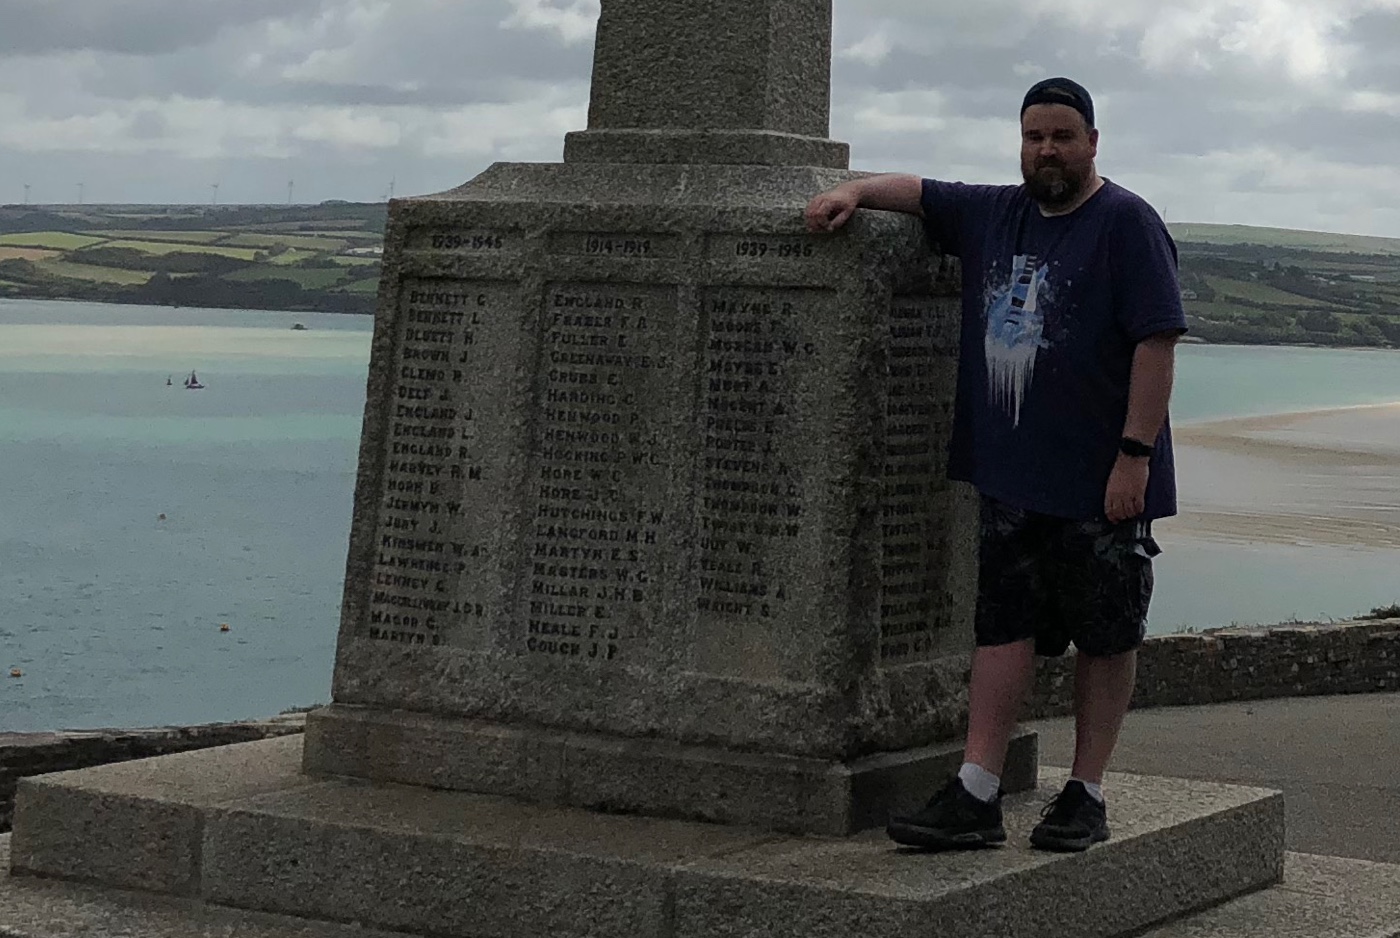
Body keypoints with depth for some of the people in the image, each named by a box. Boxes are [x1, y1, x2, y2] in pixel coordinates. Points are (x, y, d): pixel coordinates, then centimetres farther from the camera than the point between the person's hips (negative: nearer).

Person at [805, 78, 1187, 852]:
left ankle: (1087, 795, 12)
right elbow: (917, 192, 29)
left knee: (1106, 638, 4)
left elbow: (1157, 343, -12)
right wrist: (855, 191, 9)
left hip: (1102, 484, -5)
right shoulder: (992, 215, 14)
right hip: (1011, 479, 6)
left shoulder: (1126, 223, -6)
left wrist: (1135, 454, -17)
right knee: (1004, 629, 3)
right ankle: (976, 797, 1)